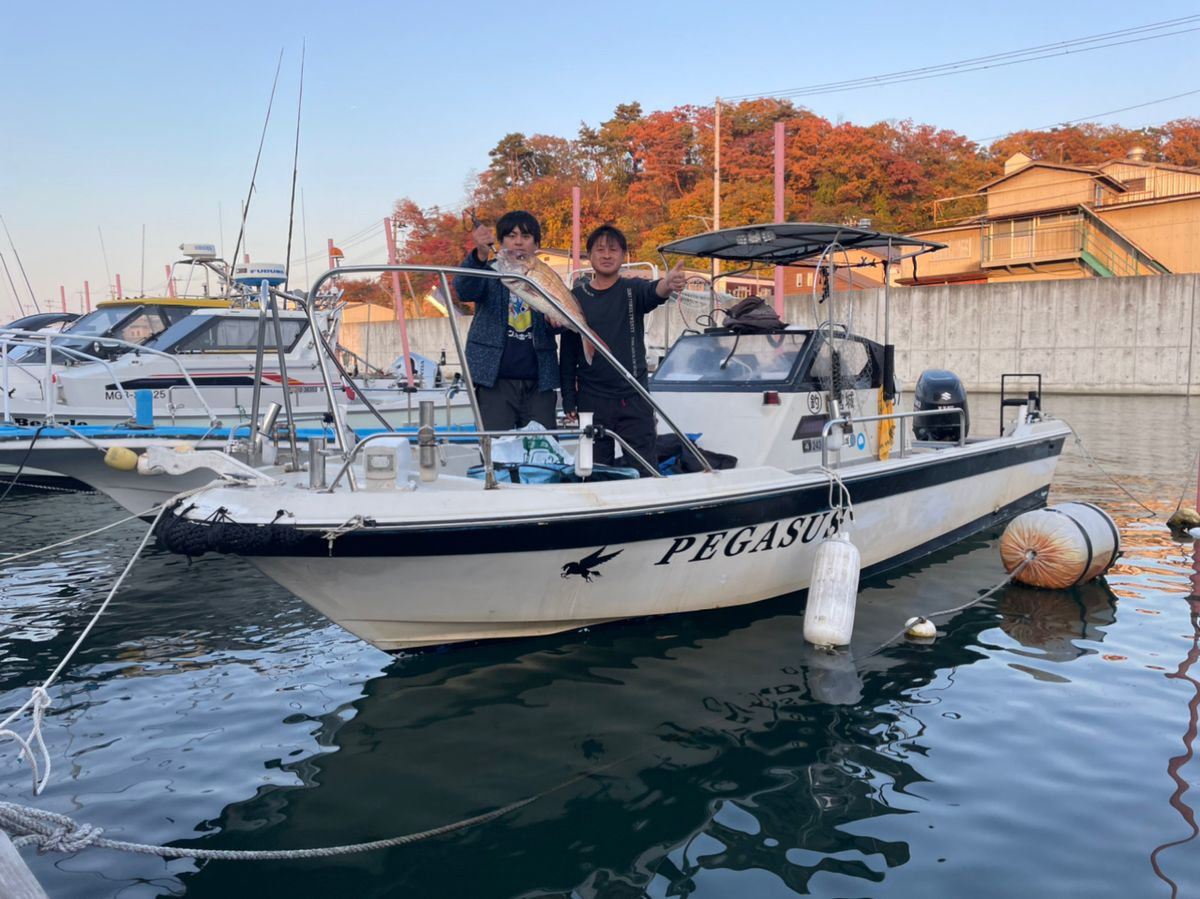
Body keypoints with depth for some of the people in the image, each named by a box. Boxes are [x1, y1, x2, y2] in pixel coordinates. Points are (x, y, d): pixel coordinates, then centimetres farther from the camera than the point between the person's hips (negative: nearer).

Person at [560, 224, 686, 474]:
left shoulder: (632, 290, 3)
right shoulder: (576, 296, 5)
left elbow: (652, 293, -22)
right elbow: (568, 353, 7)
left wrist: (668, 285, -46)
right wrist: (569, 401, 3)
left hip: (633, 399, -1)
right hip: (591, 401, 1)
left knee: (646, 470, -1)